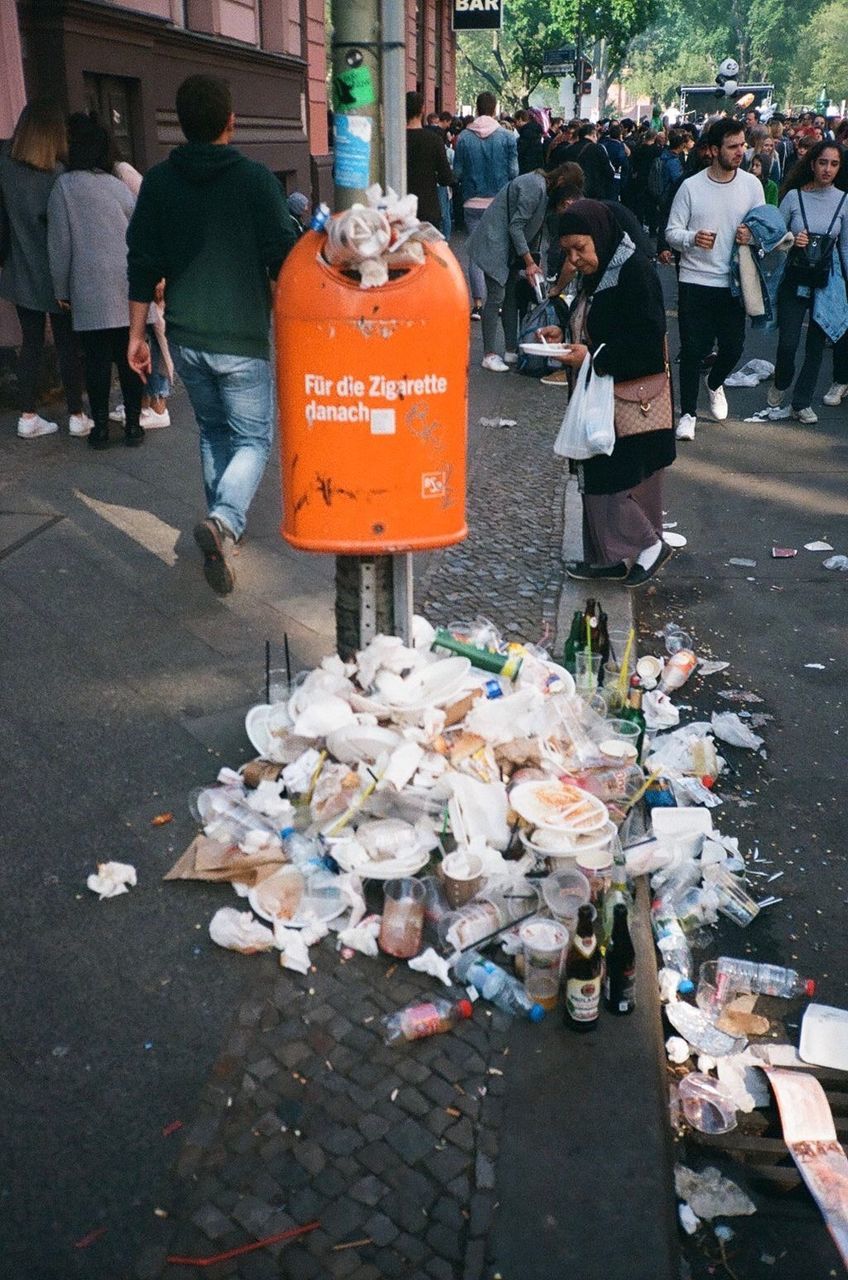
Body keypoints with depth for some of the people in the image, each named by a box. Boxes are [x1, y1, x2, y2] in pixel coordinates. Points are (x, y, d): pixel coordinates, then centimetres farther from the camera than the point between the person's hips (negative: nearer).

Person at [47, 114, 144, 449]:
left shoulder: (64, 185, -2)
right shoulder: (118, 186, 9)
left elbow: (59, 243, -2)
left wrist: (61, 289, 5)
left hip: (90, 290, -3)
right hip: (128, 286, 3)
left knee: (97, 359, 2)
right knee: (129, 357, 6)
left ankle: (100, 427, 7)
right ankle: (133, 424, 11)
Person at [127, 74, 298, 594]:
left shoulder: (159, 181, 1)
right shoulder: (256, 179, -10)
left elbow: (143, 264, 3)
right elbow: (284, 259, -10)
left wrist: (137, 334, 10)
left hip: (185, 338, 4)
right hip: (242, 340, -4)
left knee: (213, 429, 22)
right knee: (253, 438, 4)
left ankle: (224, 521, 29)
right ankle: (224, 520, -21)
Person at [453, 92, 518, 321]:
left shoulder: (464, 137, -4)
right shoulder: (507, 136, -6)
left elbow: (457, 172, -2)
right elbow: (513, 171, -6)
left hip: (473, 202, 0)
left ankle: (478, 304, 1)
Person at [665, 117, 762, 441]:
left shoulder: (751, 184, 2)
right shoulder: (691, 186, -5)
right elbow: (672, 231, -4)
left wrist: (752, 236, -14)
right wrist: (693, 238, -25)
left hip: (734, 283, 2)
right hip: (695, 282, -2)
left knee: (733, 348, 9)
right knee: (692, 350, 0)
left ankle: (714, 383, 42)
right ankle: (688, 413, 13)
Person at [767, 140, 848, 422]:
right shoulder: (794, 196, -4)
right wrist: (792, 241, -18)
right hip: (795, 279, -1)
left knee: (816, 344, 5)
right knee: (787, 342, -3)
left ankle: (802, 402, 18)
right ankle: (781, 384, 29)